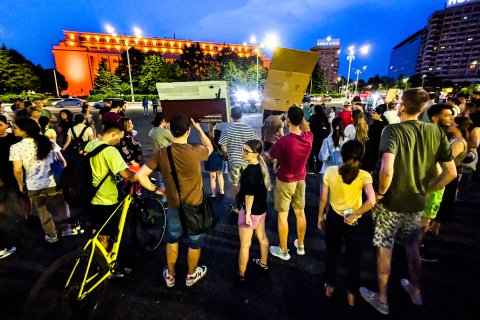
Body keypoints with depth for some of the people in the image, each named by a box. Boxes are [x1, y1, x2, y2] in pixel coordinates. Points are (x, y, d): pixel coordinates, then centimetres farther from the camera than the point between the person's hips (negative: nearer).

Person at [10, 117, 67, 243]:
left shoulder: (16, 147, -10)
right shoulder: (49, 142, -1)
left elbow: (17, 169, -14)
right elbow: (63, 161, 0)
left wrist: (20, 184, 3)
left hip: (34, 186, -1)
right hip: (53, 183, 2)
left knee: (42, 210, 20)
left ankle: (52, 236, 32)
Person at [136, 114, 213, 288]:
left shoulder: (161, 153, -14)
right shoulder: (195, 152, -21)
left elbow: (140, 175, -12)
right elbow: (210, 147, 2)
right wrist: (199, 128, 12)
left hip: (174, 207, 3)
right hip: (195, 207, -2)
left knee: (172, 240, 26)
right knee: (195, 243, 21)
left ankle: (170, 275, 44)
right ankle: (191, 275, 41)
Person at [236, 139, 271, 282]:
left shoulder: (249, 171, -28)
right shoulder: (261, 166, -2)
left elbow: (249, 195, -25)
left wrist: (247, 213, -16)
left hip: (251, 210, -9)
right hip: (261, 209, 9)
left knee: (245, 245, 8)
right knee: (262, 237, 26)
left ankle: (241, 275, 25)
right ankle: (263, 263, 47)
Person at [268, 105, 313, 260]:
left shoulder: (284, 141, -27)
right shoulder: (308, 137, -10)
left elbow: (272, 155, -8)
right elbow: (306, 128, 17)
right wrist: (300, 115, 10)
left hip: (285, 182, -6)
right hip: (301, 180, 6)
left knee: (283, 216, 9)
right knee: (300, 213, 19)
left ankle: (283, 251, 24)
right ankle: (300, 246, 38)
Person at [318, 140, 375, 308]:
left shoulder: (330, 171, -13)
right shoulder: (364, 175, -15)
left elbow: (323, 199, -7)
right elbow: (371, 201, -28)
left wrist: (320, 216, 8)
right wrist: (354, 216, -15)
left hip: (334, 218, 1)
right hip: (355, 222, -1)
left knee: (332, 254, 24)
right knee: (353, 258, 21)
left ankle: (329, 287, 43)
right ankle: (351, 294, 39)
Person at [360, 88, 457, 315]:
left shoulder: (393, 130, -20)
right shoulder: (436, 132, -3)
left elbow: (387, 170, -34)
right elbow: (451, 172, -1)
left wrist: (380, 192, -17)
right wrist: (426, 189, 9)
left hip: (391, 202, -5)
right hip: (416, 202, 5)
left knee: (384, 249, 12)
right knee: (413, 247, 25)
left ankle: (382, 299, 29)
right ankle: (416, 290, 45)